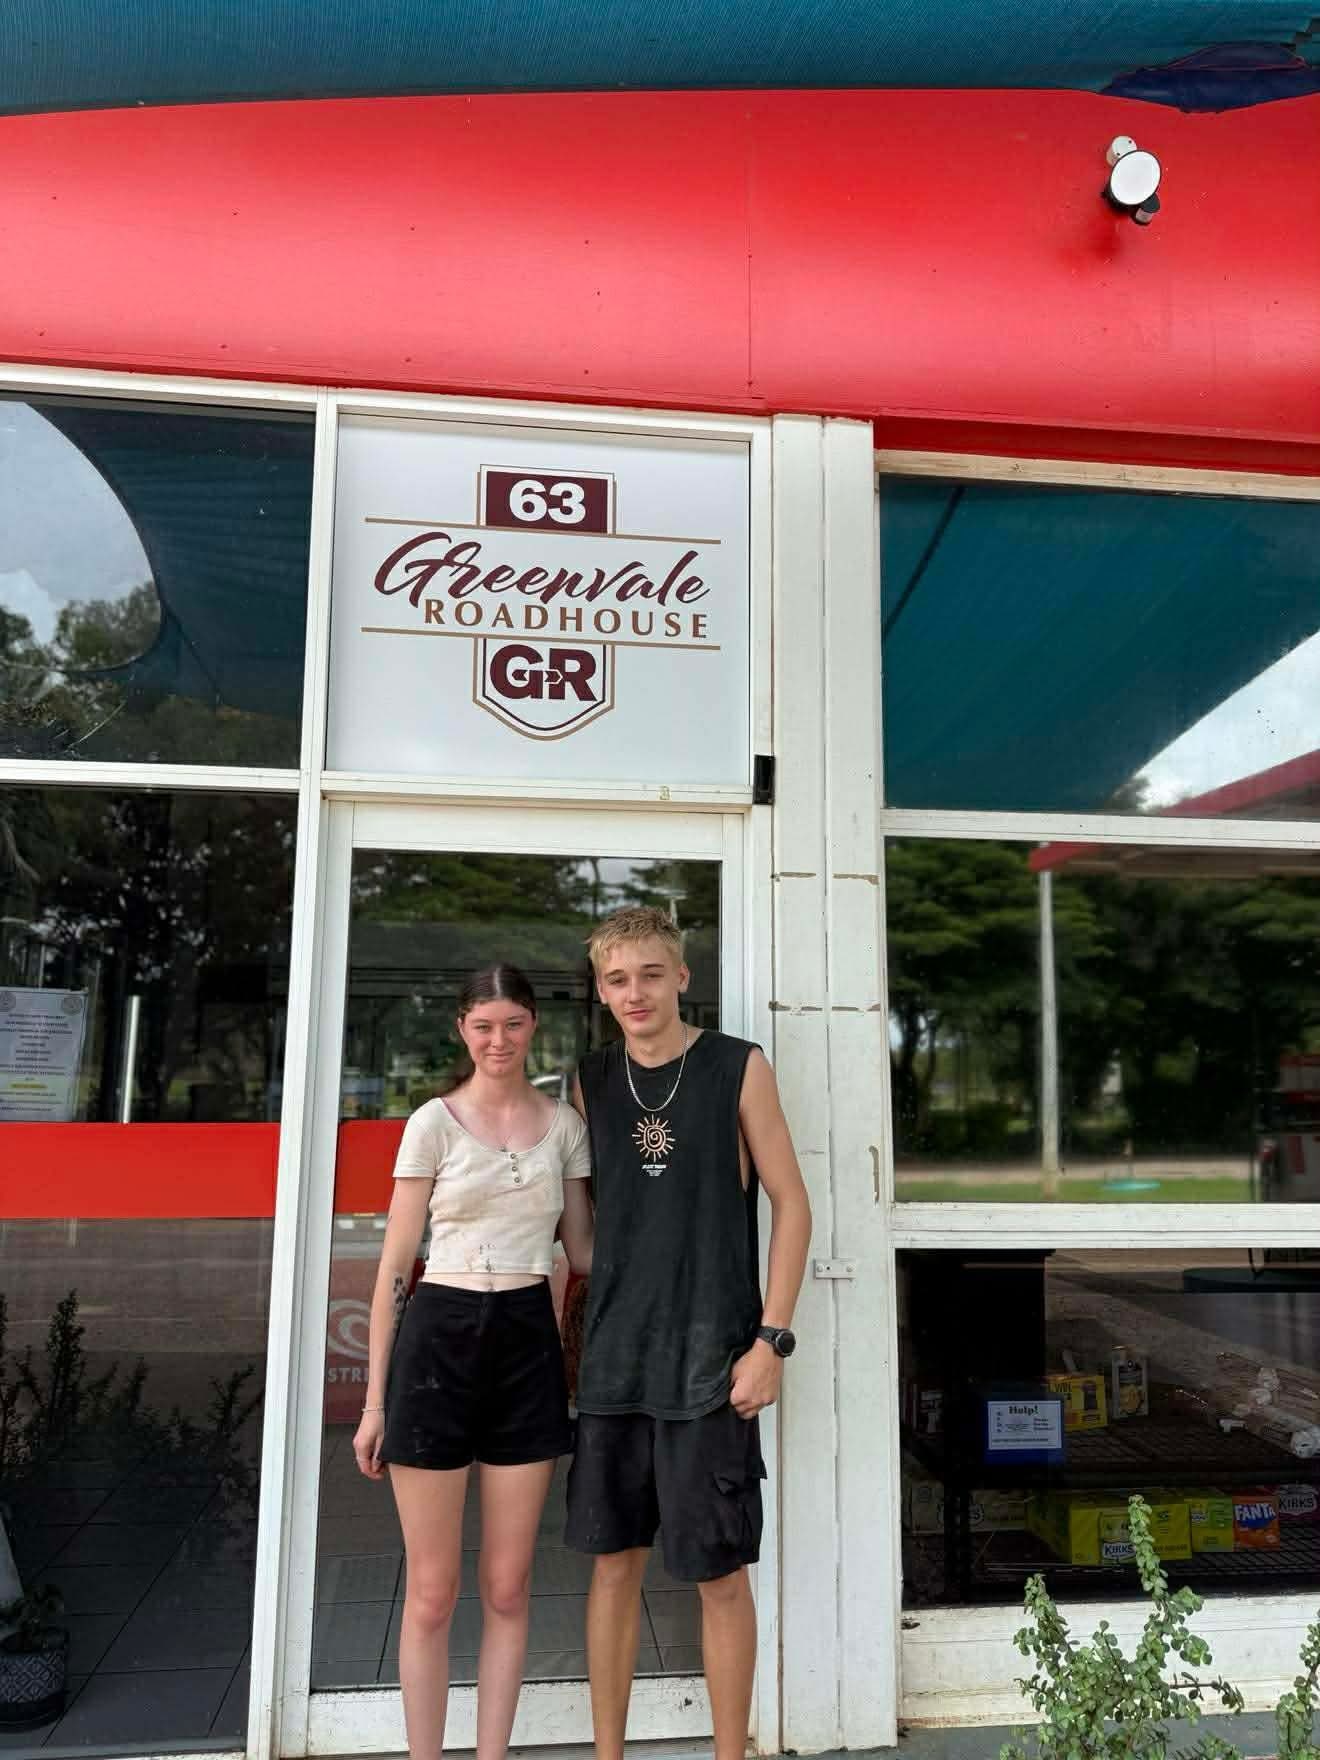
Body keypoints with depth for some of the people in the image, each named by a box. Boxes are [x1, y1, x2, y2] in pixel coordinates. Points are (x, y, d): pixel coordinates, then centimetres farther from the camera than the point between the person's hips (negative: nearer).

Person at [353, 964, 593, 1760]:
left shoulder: (563, 1122, 7)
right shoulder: (434, 1123, -2)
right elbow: (395, 1265, -1)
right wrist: (375, 1399, -2)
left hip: (528, 1342, 3)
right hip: (440, 1338, -2)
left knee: (507, 1587, 10)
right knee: (433, 1591, 6)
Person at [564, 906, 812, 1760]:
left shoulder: (739, 1067, -4)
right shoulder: (592, 1081, 7)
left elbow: (792, 1205, -3)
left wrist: (771, 1340, -9)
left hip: (711, 1362, -3)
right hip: (613, 1360, 4)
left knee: (722, 1575, 5)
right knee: (615, 1563, 12)